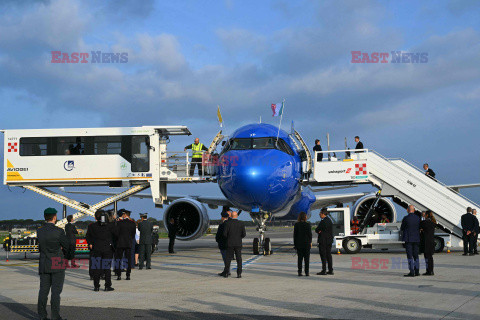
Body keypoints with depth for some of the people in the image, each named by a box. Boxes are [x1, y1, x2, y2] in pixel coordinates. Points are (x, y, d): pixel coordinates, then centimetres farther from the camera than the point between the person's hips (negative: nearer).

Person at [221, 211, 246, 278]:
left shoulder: (227, 223, -6)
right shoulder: (241, 223, -1)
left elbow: (225, 234, -8)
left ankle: (226, 273, 10)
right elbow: (244, 234, -3)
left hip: (230, 244, 0)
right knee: (239, 259, 3)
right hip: (238, 244, 1)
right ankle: (239, 273, -2)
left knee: (228, 258, 8)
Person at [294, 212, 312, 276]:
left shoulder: (296, 225, -4)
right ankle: (307, 272, 4)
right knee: (307, 258, 5)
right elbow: (310, 234, -5)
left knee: (299, 258, 7)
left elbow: (295, 235, -1)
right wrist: (310, 242, 10)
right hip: (306, 243, -1)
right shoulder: (308, 225, -8)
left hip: (299, 244, 1)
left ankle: (299, 272, 3)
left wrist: (295, 244, 6)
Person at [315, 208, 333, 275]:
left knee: (323, 256, -4)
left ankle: (324, 271, -4)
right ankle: (330, 270, 11)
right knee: (328, 255, 10)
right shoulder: (329, 220, 12)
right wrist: (320, 231, -1)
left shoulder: (323, 221, -17)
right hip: (329, 240, 9)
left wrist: (318, 231, 9)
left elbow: (317, 230, -12)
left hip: (323, 241, -9)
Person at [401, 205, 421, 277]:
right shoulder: (418, 218, 3)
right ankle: (417, 271, 14)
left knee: (410, 256, -4)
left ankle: (411, 272, -6)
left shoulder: (406, 218, -11)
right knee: (416, 255, 12)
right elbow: (419, 228, 12)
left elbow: (402, 228, 0)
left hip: (408, 239, -5)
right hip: (416, 239, 5)